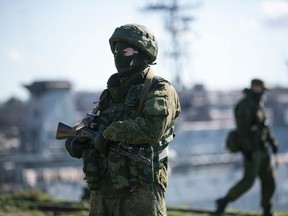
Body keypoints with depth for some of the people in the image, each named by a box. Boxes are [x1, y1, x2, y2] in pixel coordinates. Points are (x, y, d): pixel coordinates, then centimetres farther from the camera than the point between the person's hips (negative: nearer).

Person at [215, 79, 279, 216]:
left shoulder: (257, 105, 17)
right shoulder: (244, 106, -14)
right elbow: (242, 130, -22)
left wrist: (272, 142, 20)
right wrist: (247, 150, -26)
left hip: (262, 149, 9)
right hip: (252, 150, -9)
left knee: (269, 180, 7)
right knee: (248, 180, -11)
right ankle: (223, 202, -1)